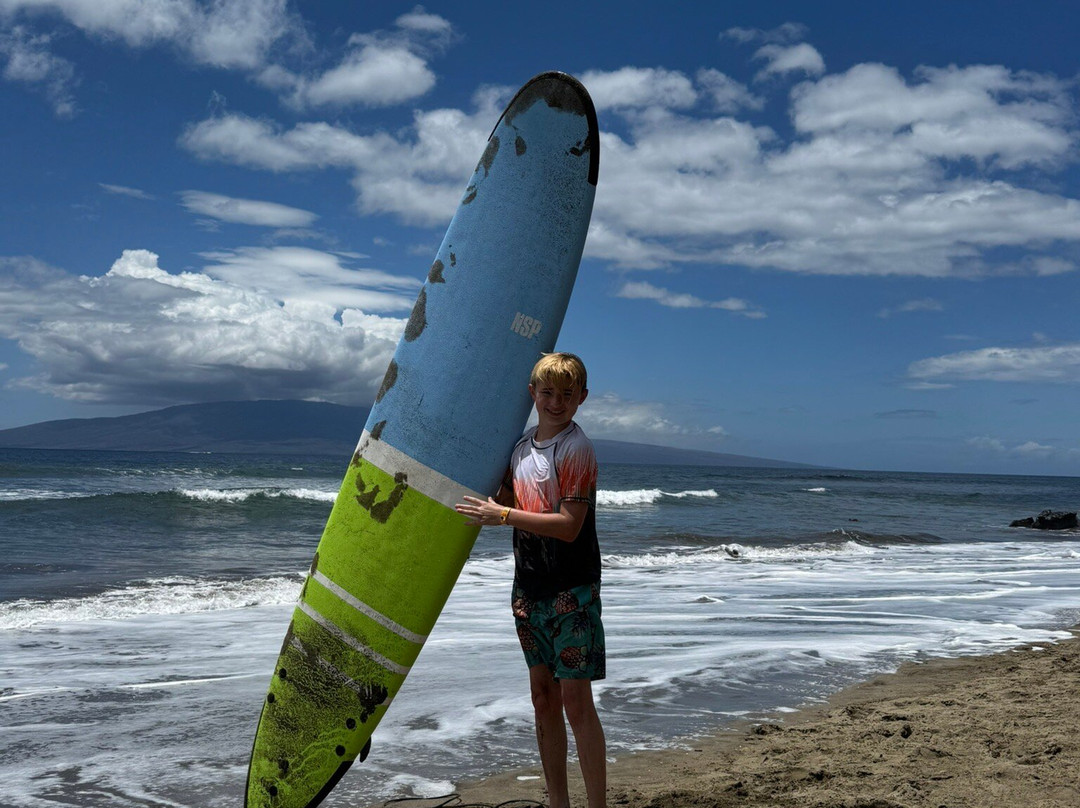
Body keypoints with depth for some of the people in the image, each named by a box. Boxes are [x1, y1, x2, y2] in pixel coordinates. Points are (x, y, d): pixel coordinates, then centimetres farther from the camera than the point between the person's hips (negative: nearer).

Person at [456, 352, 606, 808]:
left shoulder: (576, 450, -13)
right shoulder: (521, 448, 9)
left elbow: (569, 526, -20)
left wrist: (503, 515, -22)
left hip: (572, 591, -7)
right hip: (530, 589, 7)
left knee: (575, 699, -6)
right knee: (543, 695, 13)